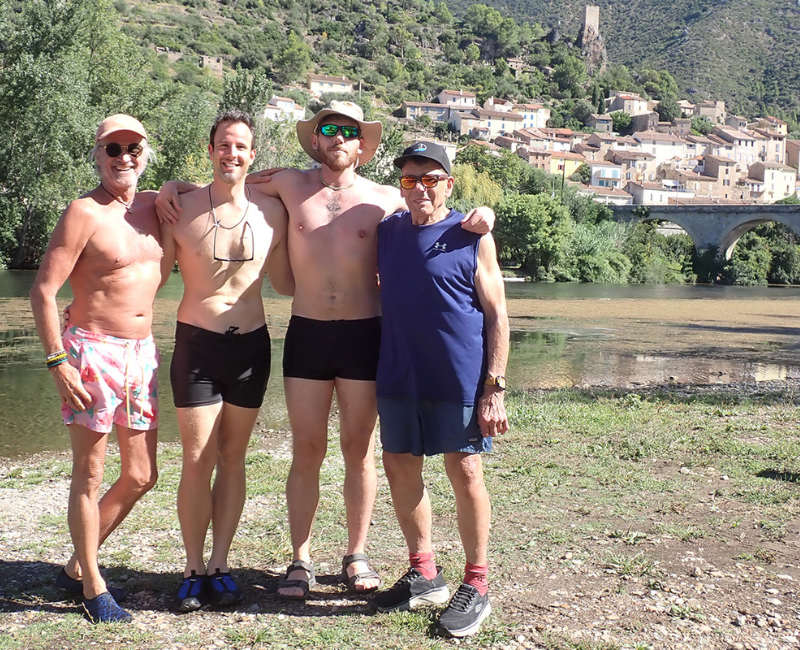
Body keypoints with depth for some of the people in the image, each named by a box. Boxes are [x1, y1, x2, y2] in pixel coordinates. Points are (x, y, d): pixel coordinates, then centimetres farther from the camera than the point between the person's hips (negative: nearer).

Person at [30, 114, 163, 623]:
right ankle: (93, 586, 16)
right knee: (90, 475, 2)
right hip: (92, 353, -7)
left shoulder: (153, 205, 9)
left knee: (141, 476, 10)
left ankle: (77, 568, 27)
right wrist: (58, 362, -17)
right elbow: (43, 291, -12)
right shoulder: (84, 213, -10)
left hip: (142, 352, 7)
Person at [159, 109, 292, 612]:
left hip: (252, 344, 3)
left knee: (233, 459, 10)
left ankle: (220, 564, 21)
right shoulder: (182, 208, -5)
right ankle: (193, 569, 14)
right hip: (197, 345, -2)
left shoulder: (272, 211, 3)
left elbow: (284, 282, 12)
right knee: (199, 461, -3)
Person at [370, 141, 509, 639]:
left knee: (465, 475, 2)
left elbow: (497, 315, -6)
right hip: (399, 376, 5)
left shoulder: (472, 238, -5)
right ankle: (424, 574, 28)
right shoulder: (387, 231, 8)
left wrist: (495, 388, -12)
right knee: (400, 469, 11)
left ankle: (476, 586, 16)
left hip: (460, 379, -5)